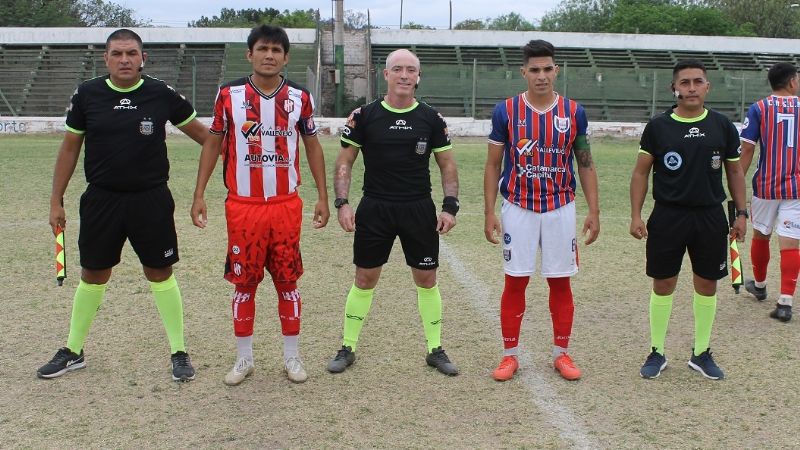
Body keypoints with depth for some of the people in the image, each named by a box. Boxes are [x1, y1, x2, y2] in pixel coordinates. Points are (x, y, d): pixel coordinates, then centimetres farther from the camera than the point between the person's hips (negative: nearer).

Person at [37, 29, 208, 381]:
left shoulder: (162, 94, -5)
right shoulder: (87, 95, -2)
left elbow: (200, 133, 7)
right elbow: (70, 147, 6)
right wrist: (56, 201, 7)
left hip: (151, 200, -1)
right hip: (101, 200, 2)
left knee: (160, 274, 5)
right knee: (92, 275, 12)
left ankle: (179, 353, 17)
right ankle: (73, 352, 28)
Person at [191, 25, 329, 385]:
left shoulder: (300, 98, 2)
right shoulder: (229, 95, 0)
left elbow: (312, 146, 10)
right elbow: (213, 143, 6)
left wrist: (323, 197, 5)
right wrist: (199, 195, 1)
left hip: (286, 205, 1)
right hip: (242, 206, 0)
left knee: (288, 282, 7)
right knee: (243, 283, 6)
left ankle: (292, 357, 20)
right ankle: (244, 358, 20)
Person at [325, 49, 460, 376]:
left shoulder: (431, 118, 1)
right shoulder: (364, 116, -2)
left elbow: (447, 165, 6)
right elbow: (344, 162, 2)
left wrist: (450, 206, -5)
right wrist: (342, 203, -10)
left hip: (420, 210, 1)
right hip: (374, 210, -1)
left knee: (427, 280, 7)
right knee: (364, 279, 6)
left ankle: (435, 349, 21)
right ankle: (347, 348, 20)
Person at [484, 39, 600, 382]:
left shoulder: (574, 112, 1)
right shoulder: (506, 111, -3)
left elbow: (586, 164, 6)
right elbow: (493, 165, 2)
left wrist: (594, 211, 1)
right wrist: (489, 212, -3)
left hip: (560, 208, 1)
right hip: (518, 208, -1)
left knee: (560, 283, 7)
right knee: (515, 282, 3)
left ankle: (561, 354, 20)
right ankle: (510, 355, 15)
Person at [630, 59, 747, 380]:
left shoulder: (723, 126, 3)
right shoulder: (657, 127, -3)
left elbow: (734, 172, 10)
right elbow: (641, 173, 1)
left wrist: (741, 213, 5)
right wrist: (636, 215, -6)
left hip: (711, 217, 2)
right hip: (668, 216, -2)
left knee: (707, 285, 9)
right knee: (663, 284, 5)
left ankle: (701, 353, 24)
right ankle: (657, 353, 19)